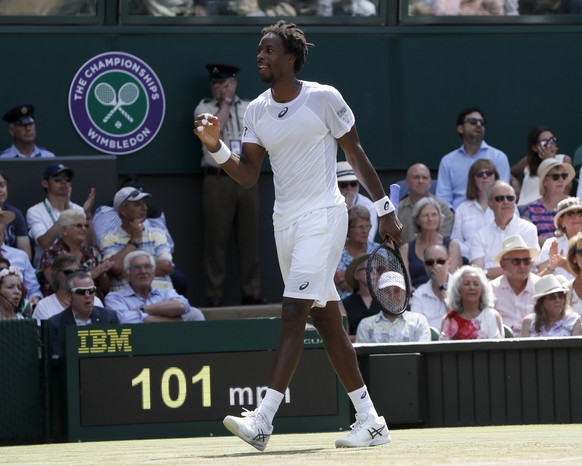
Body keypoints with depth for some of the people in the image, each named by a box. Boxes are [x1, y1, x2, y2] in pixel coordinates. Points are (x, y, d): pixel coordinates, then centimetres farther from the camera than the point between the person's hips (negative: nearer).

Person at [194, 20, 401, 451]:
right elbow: (248, 176, 5)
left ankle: (263, 421, -25)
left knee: (293, 313, -16)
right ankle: (370, 422, 15)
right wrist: (215, 146, -11)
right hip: (285, 220, 7)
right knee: (326, 321, 8)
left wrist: (385, 210, 2)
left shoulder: (324, 99, -7)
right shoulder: (257, 111, 8)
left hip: (322, 216, -7)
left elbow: (357, 156, 0)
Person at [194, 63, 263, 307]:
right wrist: (226, 101, -5)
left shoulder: (250, 108, 14)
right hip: (217, 179, -3)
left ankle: (251, 293, 9)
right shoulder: (204, 108, 5)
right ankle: (214, 297, -2)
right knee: (216, 240, -4)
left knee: (249, 239, 4)